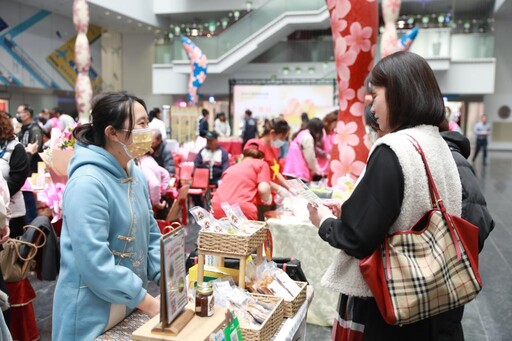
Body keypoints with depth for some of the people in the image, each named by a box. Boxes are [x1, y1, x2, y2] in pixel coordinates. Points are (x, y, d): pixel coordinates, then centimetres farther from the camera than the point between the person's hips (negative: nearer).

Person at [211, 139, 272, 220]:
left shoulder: (231, 168, 29)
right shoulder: (261, 164, 15)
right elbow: (263, 189, -2)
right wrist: (267, 200, 19)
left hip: (217, 210, 5)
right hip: (242, 211, -4)